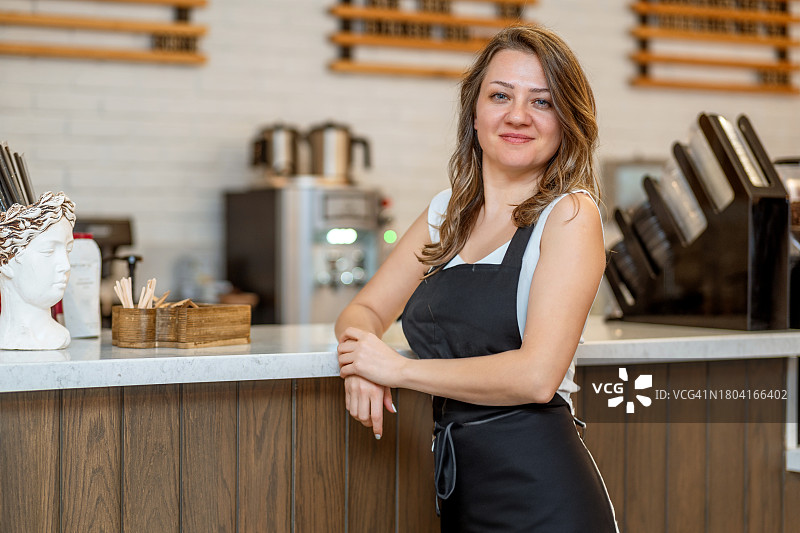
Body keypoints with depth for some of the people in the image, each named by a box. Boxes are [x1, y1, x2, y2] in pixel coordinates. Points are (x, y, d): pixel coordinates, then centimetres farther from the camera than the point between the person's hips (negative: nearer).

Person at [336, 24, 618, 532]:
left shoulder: (570, 215, -9)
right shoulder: (446, 212, 11)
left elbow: (537, 375, -19)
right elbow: (365, 310, 16)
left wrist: (398, 368, -13)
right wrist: (361, 362, -7)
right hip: (457, 488, 6)